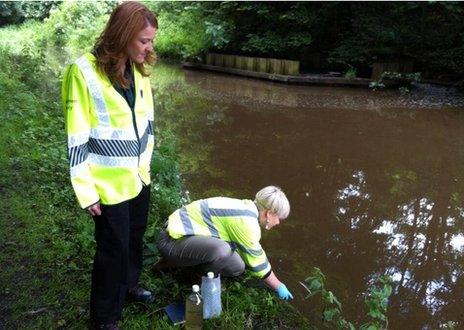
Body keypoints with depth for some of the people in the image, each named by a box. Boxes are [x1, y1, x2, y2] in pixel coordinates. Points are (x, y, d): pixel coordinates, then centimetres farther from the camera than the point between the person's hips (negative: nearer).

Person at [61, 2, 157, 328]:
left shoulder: (137, 69, 1)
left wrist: (144, 163, 13)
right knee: (114, 248, 7)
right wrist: (86, 193, -15)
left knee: (135, 238, 23)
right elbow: (77, 140, -18)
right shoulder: (84, 72, -20)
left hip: (138, 177, 6)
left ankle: (129, 284, 50)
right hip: (109, 185, -6)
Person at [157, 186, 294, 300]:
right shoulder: (246, 222, -21)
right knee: (222, 250, -34)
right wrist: (278, 287, 5)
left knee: (237, 267, 5)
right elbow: (257, 261, -10)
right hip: (171, 242, -9)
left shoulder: (246, 208, 8)